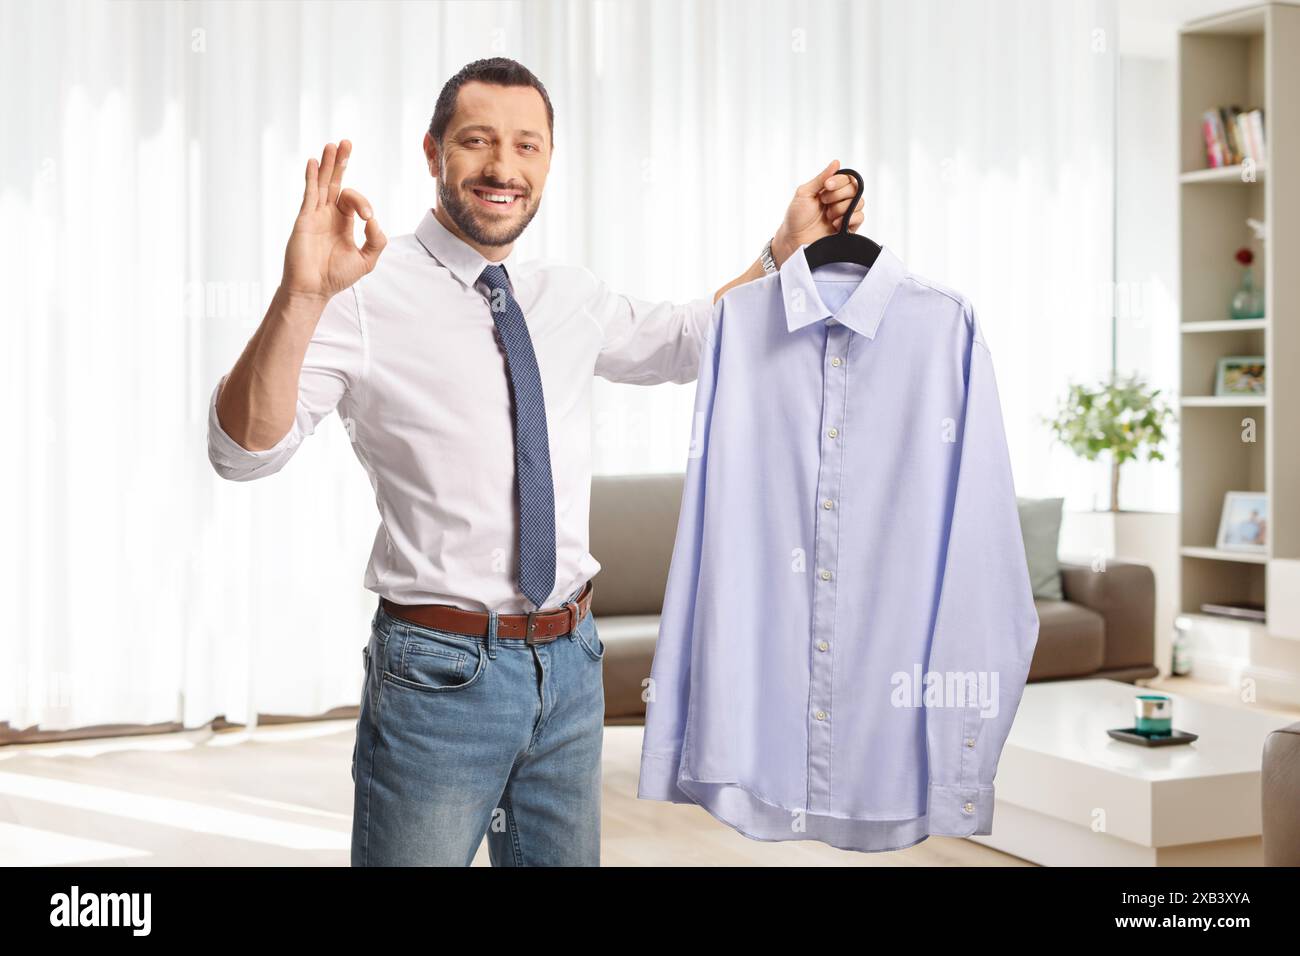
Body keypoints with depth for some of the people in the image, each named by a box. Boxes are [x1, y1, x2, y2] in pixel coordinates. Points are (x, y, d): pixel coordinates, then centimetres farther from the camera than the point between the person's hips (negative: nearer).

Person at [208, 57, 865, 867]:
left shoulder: (571, 299, 8)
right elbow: (243, 450, -22)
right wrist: (300, 297, -38)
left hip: (571, 663, 6)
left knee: (564, 857, 19)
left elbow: (687, 340, 26)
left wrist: (789, 248, 14)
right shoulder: (369, 298, -11)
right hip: (439, 671, -6)